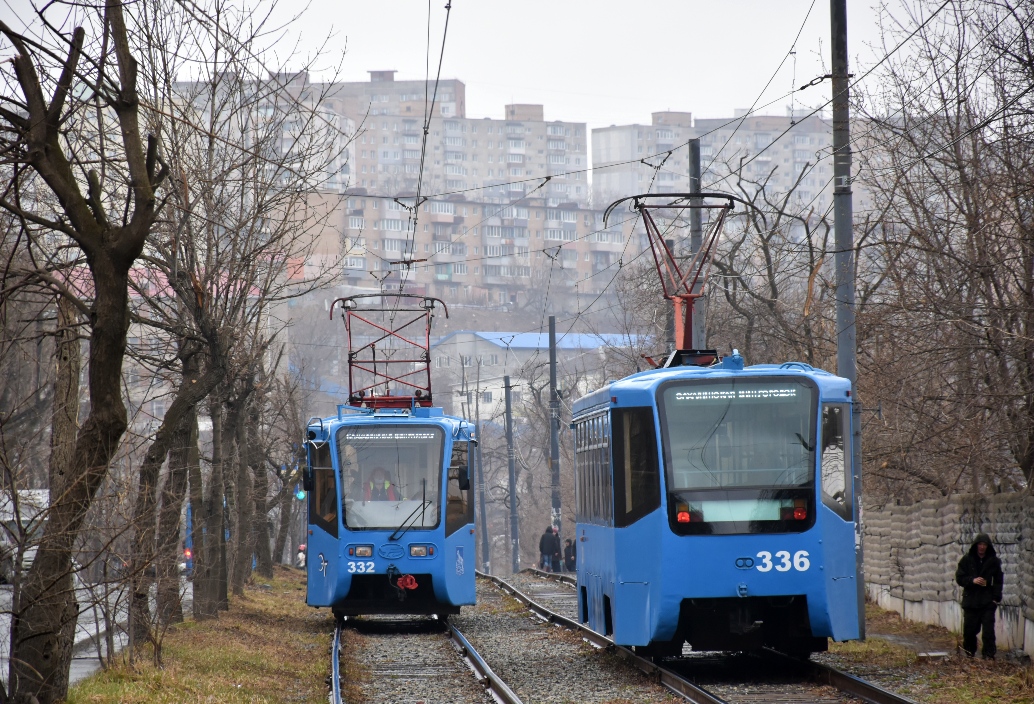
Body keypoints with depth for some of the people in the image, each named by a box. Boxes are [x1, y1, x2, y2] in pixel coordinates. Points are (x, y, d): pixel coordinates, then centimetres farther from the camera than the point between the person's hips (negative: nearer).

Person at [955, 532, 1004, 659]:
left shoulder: (994, 561, 4)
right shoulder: (967, 559, 3)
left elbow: (998, 581, 7)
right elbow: (959, 578, 3)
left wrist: (997, 597, -3)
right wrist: (972, 581, -14)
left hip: (988, 601, -1)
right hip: (970, 600, 1)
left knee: (988, 629, -7)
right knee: (969, 629, 5)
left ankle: (989, 655, -5)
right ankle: (969, 654, 22)